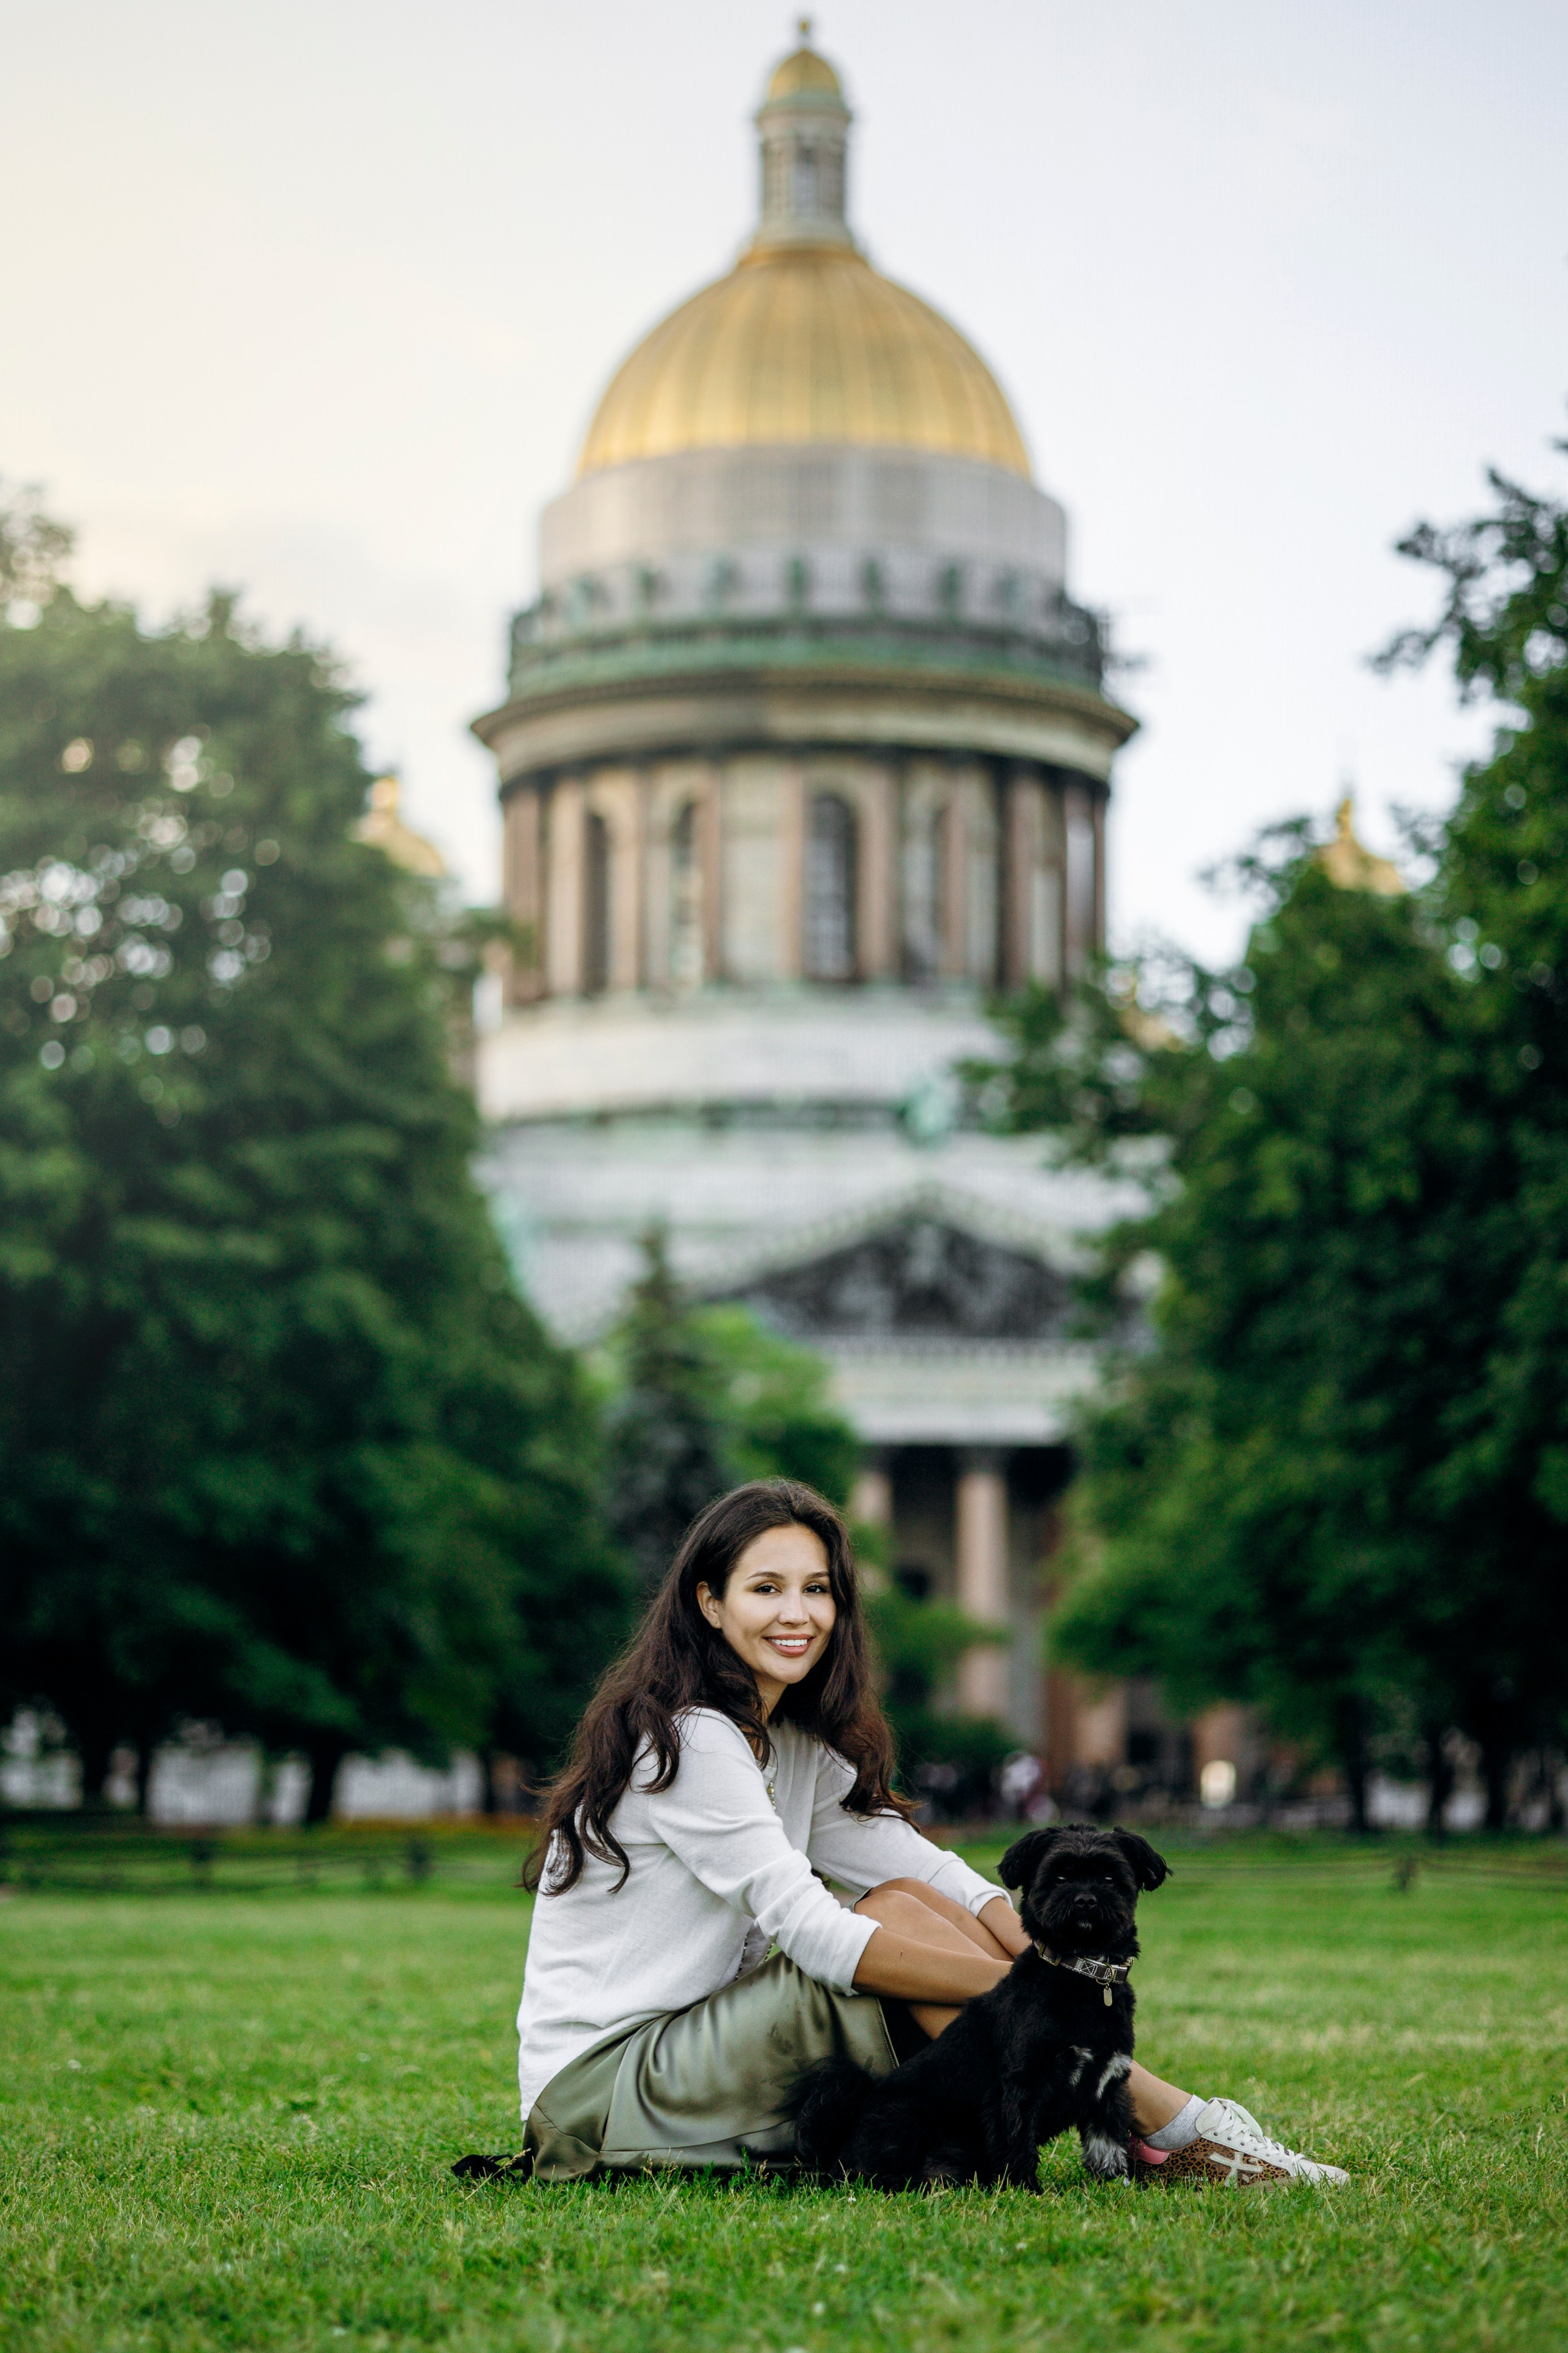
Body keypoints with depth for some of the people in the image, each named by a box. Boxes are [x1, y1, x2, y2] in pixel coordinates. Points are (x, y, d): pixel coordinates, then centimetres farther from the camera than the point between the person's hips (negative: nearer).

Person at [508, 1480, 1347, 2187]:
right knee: (896, 1920, -20)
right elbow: (812, 1933, -24)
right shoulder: (689, 1739, -17)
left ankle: (1153, 2129, -15)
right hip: (595, 2082, -8)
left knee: (910, 1900, -8)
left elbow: (932, 1871, 3)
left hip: (688, 2046, 8)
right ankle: (1176, 2134, -20)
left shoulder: (790, 1742, 12)